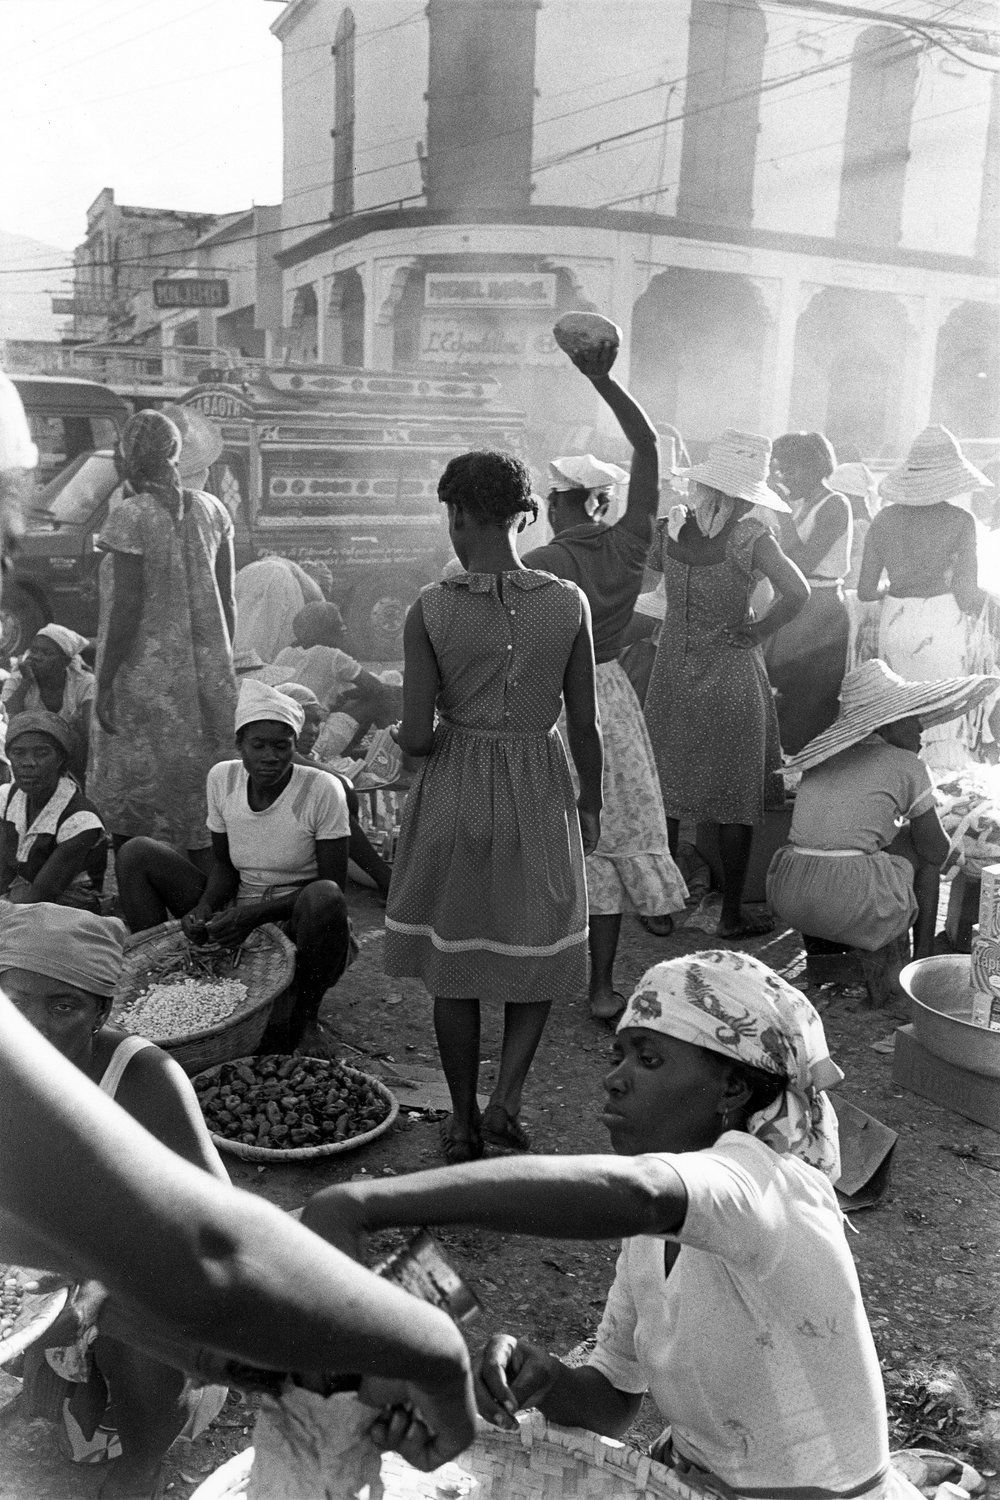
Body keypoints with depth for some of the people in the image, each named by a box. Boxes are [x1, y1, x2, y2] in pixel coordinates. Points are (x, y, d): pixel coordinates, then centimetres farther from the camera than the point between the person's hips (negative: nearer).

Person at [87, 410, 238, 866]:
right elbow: (226, 601, 8)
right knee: (199, 793, 13)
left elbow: (127, 609, -15)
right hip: (205, 672, 5)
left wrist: (105, 682, -9)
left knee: (127, 798, 7)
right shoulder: (211, 510, 4)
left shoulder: (131, 517, -13)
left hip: (146, 676, -5)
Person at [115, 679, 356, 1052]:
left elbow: (332, 886, -15)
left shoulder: (322, 790, -17)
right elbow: (224, 864, 7)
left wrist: (256, 914, -26)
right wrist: (203, 908, -15)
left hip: (297, 924, -4)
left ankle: (304, 1014, -11)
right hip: (236, 921, 4)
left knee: (323, 899, -41)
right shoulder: (222, 778, -3)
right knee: (135, 854, -5)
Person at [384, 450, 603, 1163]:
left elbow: (415, 736, -12)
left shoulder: (431, 608, -12)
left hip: (455, 790, 0)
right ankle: (507, 1099, 9)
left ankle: (464, 1122, 26)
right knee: (539, 952, 21)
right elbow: (585, 724, -3)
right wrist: (592, 799, 13)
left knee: (454, 967, 16)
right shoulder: (568, 603, -8)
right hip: (540, 789, 1)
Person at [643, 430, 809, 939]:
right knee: (735, 800, 8)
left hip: (671, 673, 4)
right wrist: (759, 630, -14)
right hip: (731, 677, -4)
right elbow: (797, 593, -28)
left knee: (665, 791, 16)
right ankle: (732, 914, 17)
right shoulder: (750, 538, -18)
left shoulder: (668, 528, -5)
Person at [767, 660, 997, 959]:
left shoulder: (825, 758, 17)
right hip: (850, 905, -6)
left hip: (786, 901, 6)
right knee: (923, 852, 21)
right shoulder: (907, 767, 0)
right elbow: (937, 851, 10)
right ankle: (923, 959, 22)